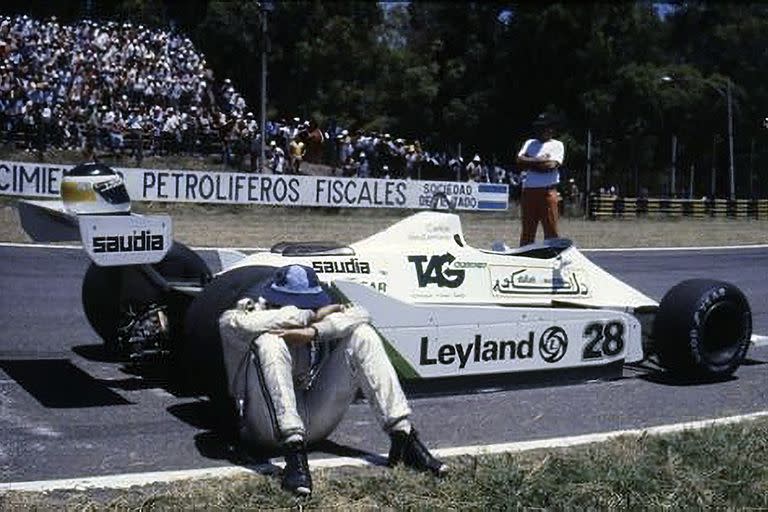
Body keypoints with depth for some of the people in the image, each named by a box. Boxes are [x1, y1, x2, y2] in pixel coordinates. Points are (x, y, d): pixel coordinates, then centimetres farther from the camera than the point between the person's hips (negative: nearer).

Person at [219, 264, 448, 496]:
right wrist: (312, 316, -14)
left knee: (361, 334, -5)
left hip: (315, 422, 4)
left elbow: (360, 316, -5)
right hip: (268, 424, -4)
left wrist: (313, 331, -24)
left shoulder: (322, 320, 14)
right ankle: (294, 454, -38)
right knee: (269, 341, -28)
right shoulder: (248, 311, 3)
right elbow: (238, 324, -24)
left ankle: (404, 437, -13)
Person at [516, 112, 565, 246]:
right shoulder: (530, 143, 18)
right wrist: (540, 160, -6)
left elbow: (551, 165, -11)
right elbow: (520, 160, 2)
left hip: (547, 191, -4)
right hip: (528, 190, 4)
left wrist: (530, 163, -5)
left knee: (551, 229, -6)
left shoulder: (557, 145, 5)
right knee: (527, 229, 8)